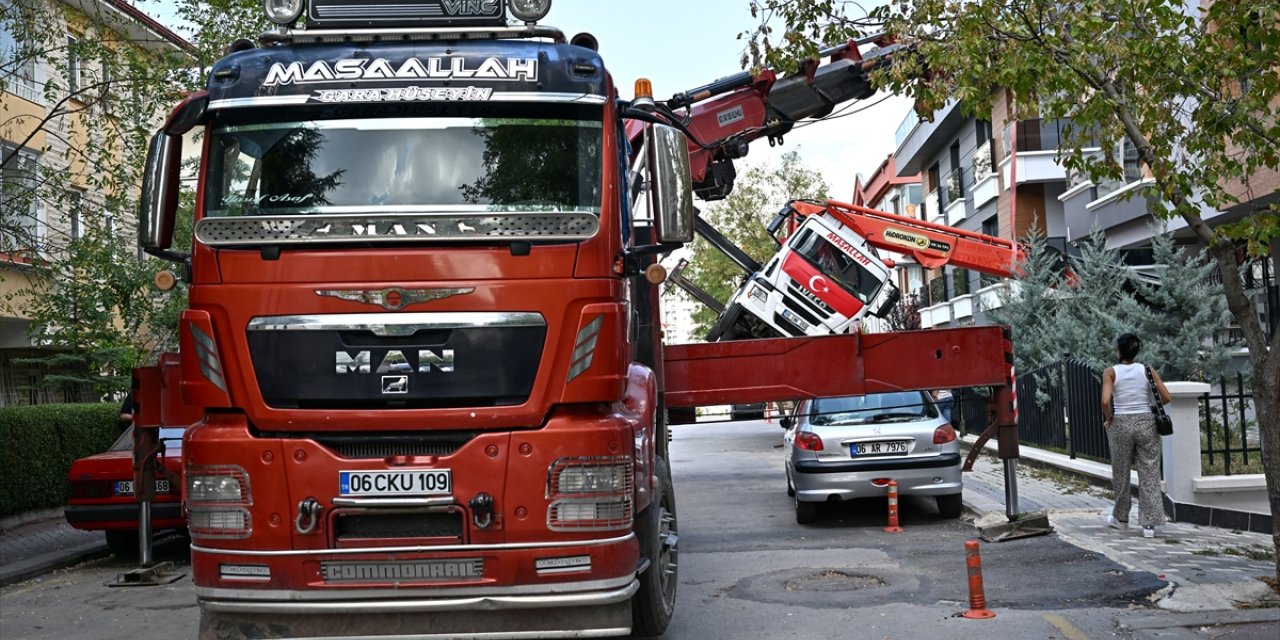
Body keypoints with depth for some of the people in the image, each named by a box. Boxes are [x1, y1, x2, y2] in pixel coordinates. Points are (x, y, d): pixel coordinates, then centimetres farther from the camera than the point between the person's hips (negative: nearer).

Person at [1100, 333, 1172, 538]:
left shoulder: (1111, 372, -6)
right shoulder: (1147, 370, 0)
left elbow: (1105, 401, -18)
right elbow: (1166, 398, -2)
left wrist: (1108, 418, -1)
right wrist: (1150, 407, 15)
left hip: (1121, 424, -1)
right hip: (1146, 423, 1)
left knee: (1121, 473, 14)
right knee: (1149, 474, 3)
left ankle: (1121, 518, 28)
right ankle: (1149, 524, 0)